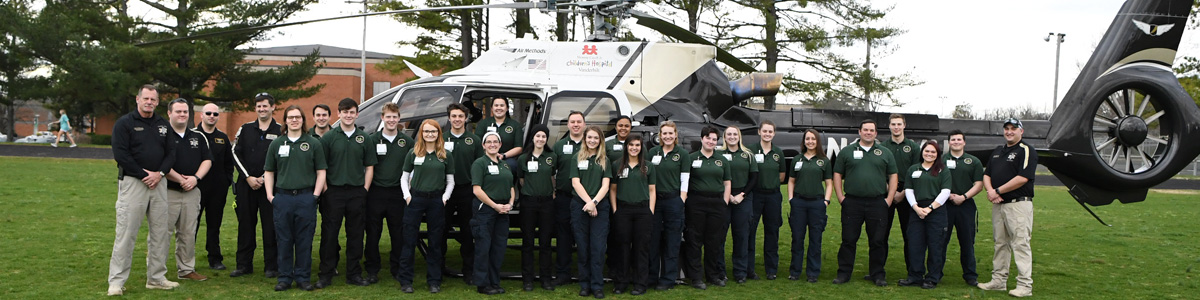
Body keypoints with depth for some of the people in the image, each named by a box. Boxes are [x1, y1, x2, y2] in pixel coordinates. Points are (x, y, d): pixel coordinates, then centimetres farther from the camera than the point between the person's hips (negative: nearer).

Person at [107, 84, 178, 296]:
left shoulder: (164, 125, 13)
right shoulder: (124, 123, -3)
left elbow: (171, 152, 11)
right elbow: (120, 154, -11)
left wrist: (159, 173, -6)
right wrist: (143, 175, -14)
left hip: (158, 183, 5)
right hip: (132, 182, -5)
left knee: (160, 233, 7)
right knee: (126, 233, -6)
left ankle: (156, 278, 17)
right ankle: (116, 281, 0)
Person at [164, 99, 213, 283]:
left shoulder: (197, 137, 15)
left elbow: (207, 160, 12)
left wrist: (195, 178, -5)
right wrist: (181, 179, -13)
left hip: (192, 192, 6)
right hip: (168, 192, -5)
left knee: (188, 233, 10)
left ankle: (186, 269, 18)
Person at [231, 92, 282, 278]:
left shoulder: (280, 131, 2)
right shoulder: (245, 129, 9)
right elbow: (236, 153, 6)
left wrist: (265, 178, -9)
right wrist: (248, 177, -5)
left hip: (269, 185, -3)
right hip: (246, 184, 3)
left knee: (270, 226, -1)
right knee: (245, 224, 6)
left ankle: (272, 266, 7)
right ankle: (244, 265, 15)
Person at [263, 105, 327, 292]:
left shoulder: (313, 144, 6)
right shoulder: (276, 144, 11)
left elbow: (321, 171, 4)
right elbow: (269, 171, 14)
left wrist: (316, 194, -5)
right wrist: (269, 194, 2)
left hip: (306, 197, -1)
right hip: (282, 197, 2)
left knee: (304, 240, 2)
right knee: (284, 239, 5)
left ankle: (303, 277, 11)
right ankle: (285, 278, 13)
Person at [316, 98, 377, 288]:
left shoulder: (363, 138, 9)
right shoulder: (328, 137, 3)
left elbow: (369, 167, 11)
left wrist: (365, 188, 2)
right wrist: (324, 188, -6)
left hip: (357, 192, 2)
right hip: (333, 192, -2)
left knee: (356, 235, 6)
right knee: (329, 234, 0)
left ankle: (354, 274, 15)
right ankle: (326, 275, 8)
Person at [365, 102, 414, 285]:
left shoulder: (407, 141, 8)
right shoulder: (373, 140, 4)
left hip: (397, 193, 1)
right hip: (376, 192, -1)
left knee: (398, 233, 5)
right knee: (373, 233, 2)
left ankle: (397, 269, 16)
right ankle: (372, 271, 10)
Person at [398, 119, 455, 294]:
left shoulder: (445, 155, 5)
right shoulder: (413, 153, 4)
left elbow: (450, 181, 10)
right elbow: (404, 178, 8)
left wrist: (445, 197, -2)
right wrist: (407, 196, -4)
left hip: (437, 201, 1)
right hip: (415, 199, -1)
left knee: (436, 243, 5)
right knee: (409, 241, 0)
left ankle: (434, 281, 13)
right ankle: (405, 281, 6)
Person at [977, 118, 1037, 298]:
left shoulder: (1026, 151, -6)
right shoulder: (997, 152, 19)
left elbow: (1022, 178, -16)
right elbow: (986, 175, 16)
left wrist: (998, 191, -13)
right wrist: (990, 190, -5)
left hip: (1018, 204, -8)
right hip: (998, 205, 8)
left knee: (1020, 244, -8)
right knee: (1000, 244, 12)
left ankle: (1025, 285, -6)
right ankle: (999, 280, 20)